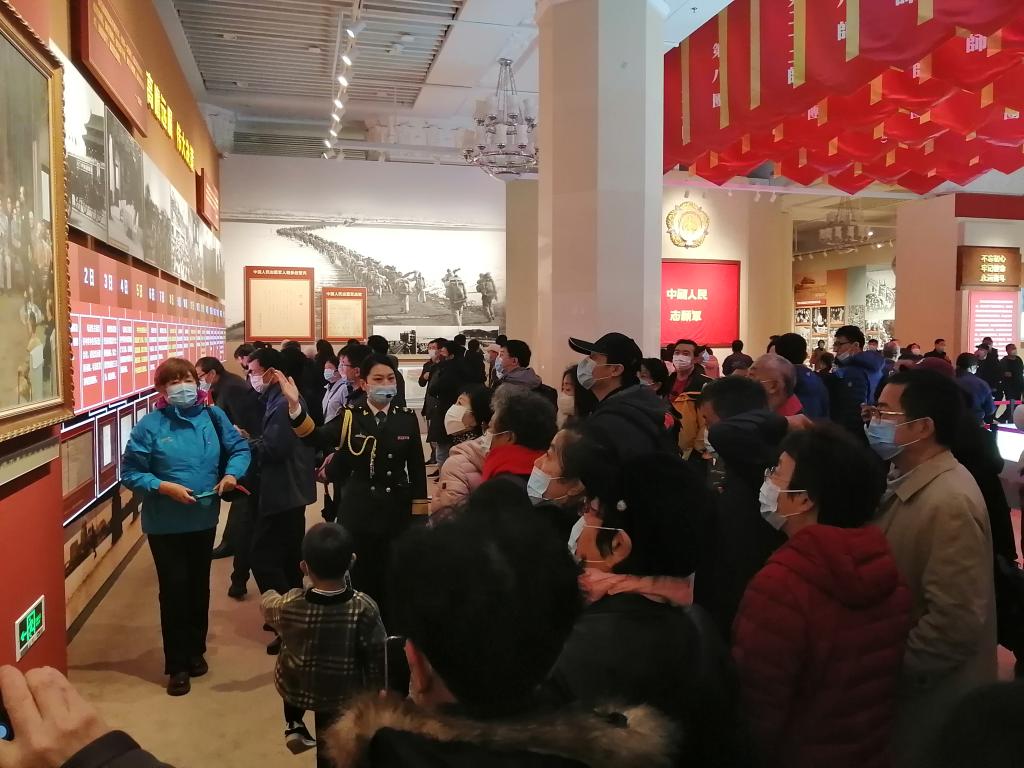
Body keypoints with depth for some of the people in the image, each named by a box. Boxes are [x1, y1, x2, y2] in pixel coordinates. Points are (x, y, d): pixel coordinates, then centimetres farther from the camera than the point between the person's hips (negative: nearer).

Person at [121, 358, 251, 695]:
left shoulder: (213, 416, -4)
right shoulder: (150, 424, -13)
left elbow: (240, 449, 4)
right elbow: (130, 473, -11)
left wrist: (232, 473, -14)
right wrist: (164, 487, -24)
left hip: (204, 518, 3)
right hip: (165, 523, -3)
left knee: (199, 586, 16)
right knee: (174, 590, 4)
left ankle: (196, 651, 36)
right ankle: (177, 665, 19)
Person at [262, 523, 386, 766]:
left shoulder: (289, 606, -27)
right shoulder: (365, 609, -30)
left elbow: (267, 606, -2)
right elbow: (377, 659, -18)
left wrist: (269, 595, 22)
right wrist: (375, 695, 2)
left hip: (293, 689, 1)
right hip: (341, 696, 0)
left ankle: (293, 726, 35)